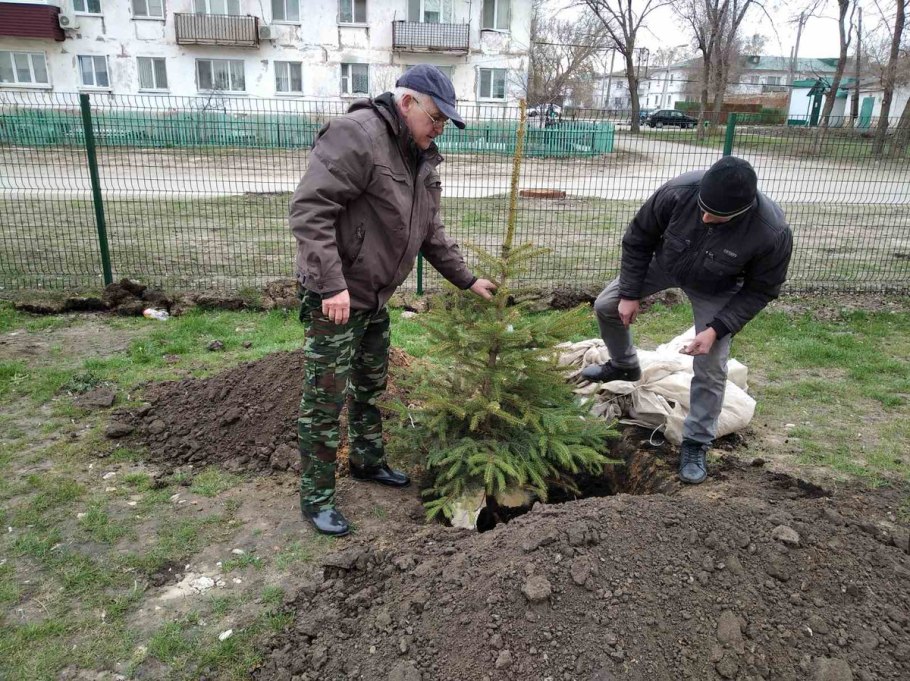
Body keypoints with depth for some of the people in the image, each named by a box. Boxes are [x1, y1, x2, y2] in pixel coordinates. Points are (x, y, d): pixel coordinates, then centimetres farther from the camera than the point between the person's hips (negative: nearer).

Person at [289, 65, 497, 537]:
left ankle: (368, 461, 41)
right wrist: (332, 284, -30)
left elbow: (431, 232, 18)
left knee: (371, 386, 21)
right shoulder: (356, 135, -19)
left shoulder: (421, 158, 11)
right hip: (335, 296, -9)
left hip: (374, 295, 9)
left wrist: (466, 279, 14)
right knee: (326, 399, -1)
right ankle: (316, 498, 14)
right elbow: (309, 209, -26)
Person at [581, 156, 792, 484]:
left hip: (715, 290, -2)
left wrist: (717, 329, -28)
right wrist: (630, 293, -14)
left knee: (711, 368, -7)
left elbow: (760, 290, -20)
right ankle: (624, 365, 32)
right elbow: (638, 239, -19)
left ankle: (696, 444, 12)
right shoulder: (679, 191, -37)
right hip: (663, 264, 2)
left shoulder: (772, 233, -39)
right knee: (607, 305, 4)